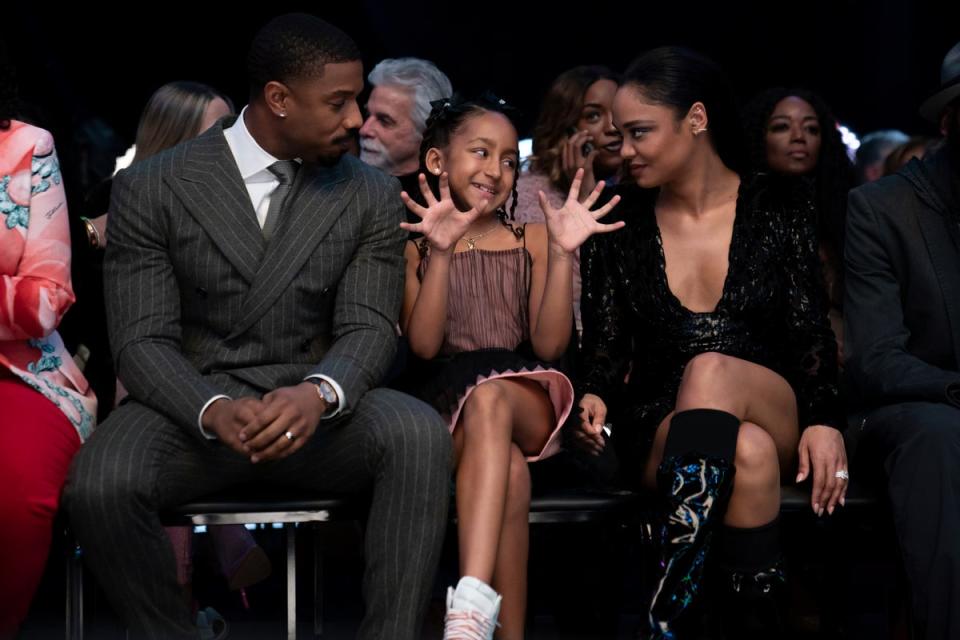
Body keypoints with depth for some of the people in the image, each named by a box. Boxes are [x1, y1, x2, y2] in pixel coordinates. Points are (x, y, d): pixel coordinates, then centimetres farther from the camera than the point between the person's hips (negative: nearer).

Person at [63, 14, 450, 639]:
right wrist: (214, 410, -28)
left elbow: (368, 328, -2)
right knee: (99, 487, -32)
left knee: (420, 434, -31)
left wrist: (319, 394, -27)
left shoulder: (373, 198, 6)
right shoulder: (149, 189, -1)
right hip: (193, 401, -1)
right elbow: (143, 341, -6)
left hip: (315, 409, 1)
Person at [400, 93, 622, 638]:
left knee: (488, 398, -38)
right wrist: (440, 254, -15)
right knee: (510, 473, -36)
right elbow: (424, 345, -4)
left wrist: (563, 254, -10)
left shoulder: (532, 240, 14)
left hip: (528, 403, 0)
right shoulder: (413, 248, 11)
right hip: (448, 406, 0)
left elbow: (549, 344, 2)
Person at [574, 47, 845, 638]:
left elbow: (812, 340, 1)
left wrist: (823, 421, -17)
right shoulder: (620, 230, 8)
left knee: (710, 370, -36)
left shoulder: (779, 218, 4)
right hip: (657, 431, 0)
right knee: (748, 452, -36)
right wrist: (596, 398, -15)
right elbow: (608, 346, 7)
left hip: (775, 420, 0)